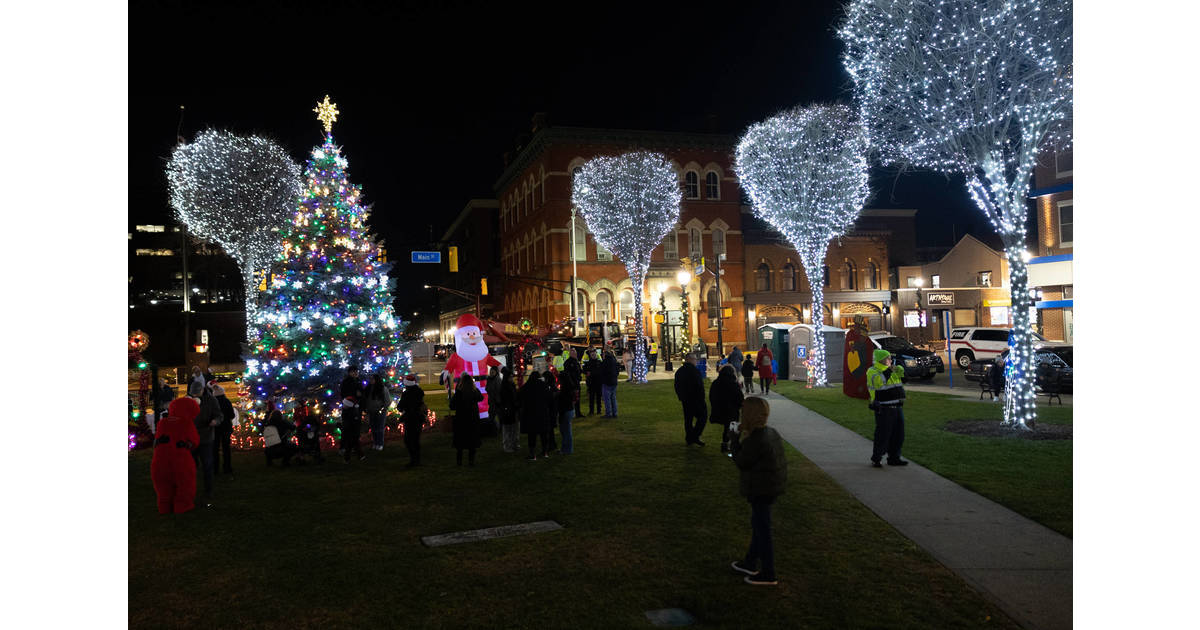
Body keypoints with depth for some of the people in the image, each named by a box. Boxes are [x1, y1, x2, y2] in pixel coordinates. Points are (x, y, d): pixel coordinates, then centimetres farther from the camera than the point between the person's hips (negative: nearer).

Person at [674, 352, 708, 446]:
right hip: (696, 399, -8)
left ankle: (689, 439, 18)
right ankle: (695, 436, -4)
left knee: (688, 419, 14)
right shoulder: (694, 371, -18)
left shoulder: (679, 371, 7)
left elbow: (677, 386, 14)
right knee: (702, 416, 3)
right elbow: (699, 386, -19)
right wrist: (701, 398, -10)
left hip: (685, 400, 8)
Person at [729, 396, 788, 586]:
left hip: (760, 490, -10)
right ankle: (750, 563, 37)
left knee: (762, 529, 2)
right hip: (772, 486, 10)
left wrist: (736, 440, -9)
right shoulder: (772, 433, 3)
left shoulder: (754, 441, -26)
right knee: (757, 525, 22)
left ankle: (768, 574, 14)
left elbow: (741, 462, -15)